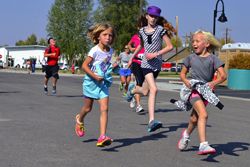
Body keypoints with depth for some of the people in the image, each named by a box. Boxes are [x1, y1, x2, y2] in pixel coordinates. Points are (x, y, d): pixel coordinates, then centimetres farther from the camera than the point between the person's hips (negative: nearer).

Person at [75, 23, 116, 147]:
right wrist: (95, 76, -25)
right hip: (91, 82, -4)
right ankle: (80, 120, 48)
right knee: (88, 108, 13)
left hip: (103, 83, 4)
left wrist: (113, 66, 0)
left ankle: (102, 137, -16)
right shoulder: (95, 50, -16)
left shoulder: (111, 51, 2)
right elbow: (84, 65, -17)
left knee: (104, 109, -11)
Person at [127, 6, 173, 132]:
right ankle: (151, 121, -17)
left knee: (146, 91, 6)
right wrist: (132, 57, 29)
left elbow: (170, 46, -4)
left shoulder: (160, 30, -2)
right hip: (146, 64, -1)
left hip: (157, 64, 1)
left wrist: (155, 54, -12)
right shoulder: (142, 31, 6)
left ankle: (132, 90, 42)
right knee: (154, 89, -19)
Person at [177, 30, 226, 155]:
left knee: (194, 119, 10)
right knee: (203, 115, -23)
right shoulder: (191, 58, 6)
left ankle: (187, 134, 42)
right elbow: (182, 73, 15)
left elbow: (223, 75, -5)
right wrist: (186, 81, -6)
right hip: (193, 89, -1)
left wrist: (213, 83, -22)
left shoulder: (212, 58, 0)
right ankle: (203, 145, -26)